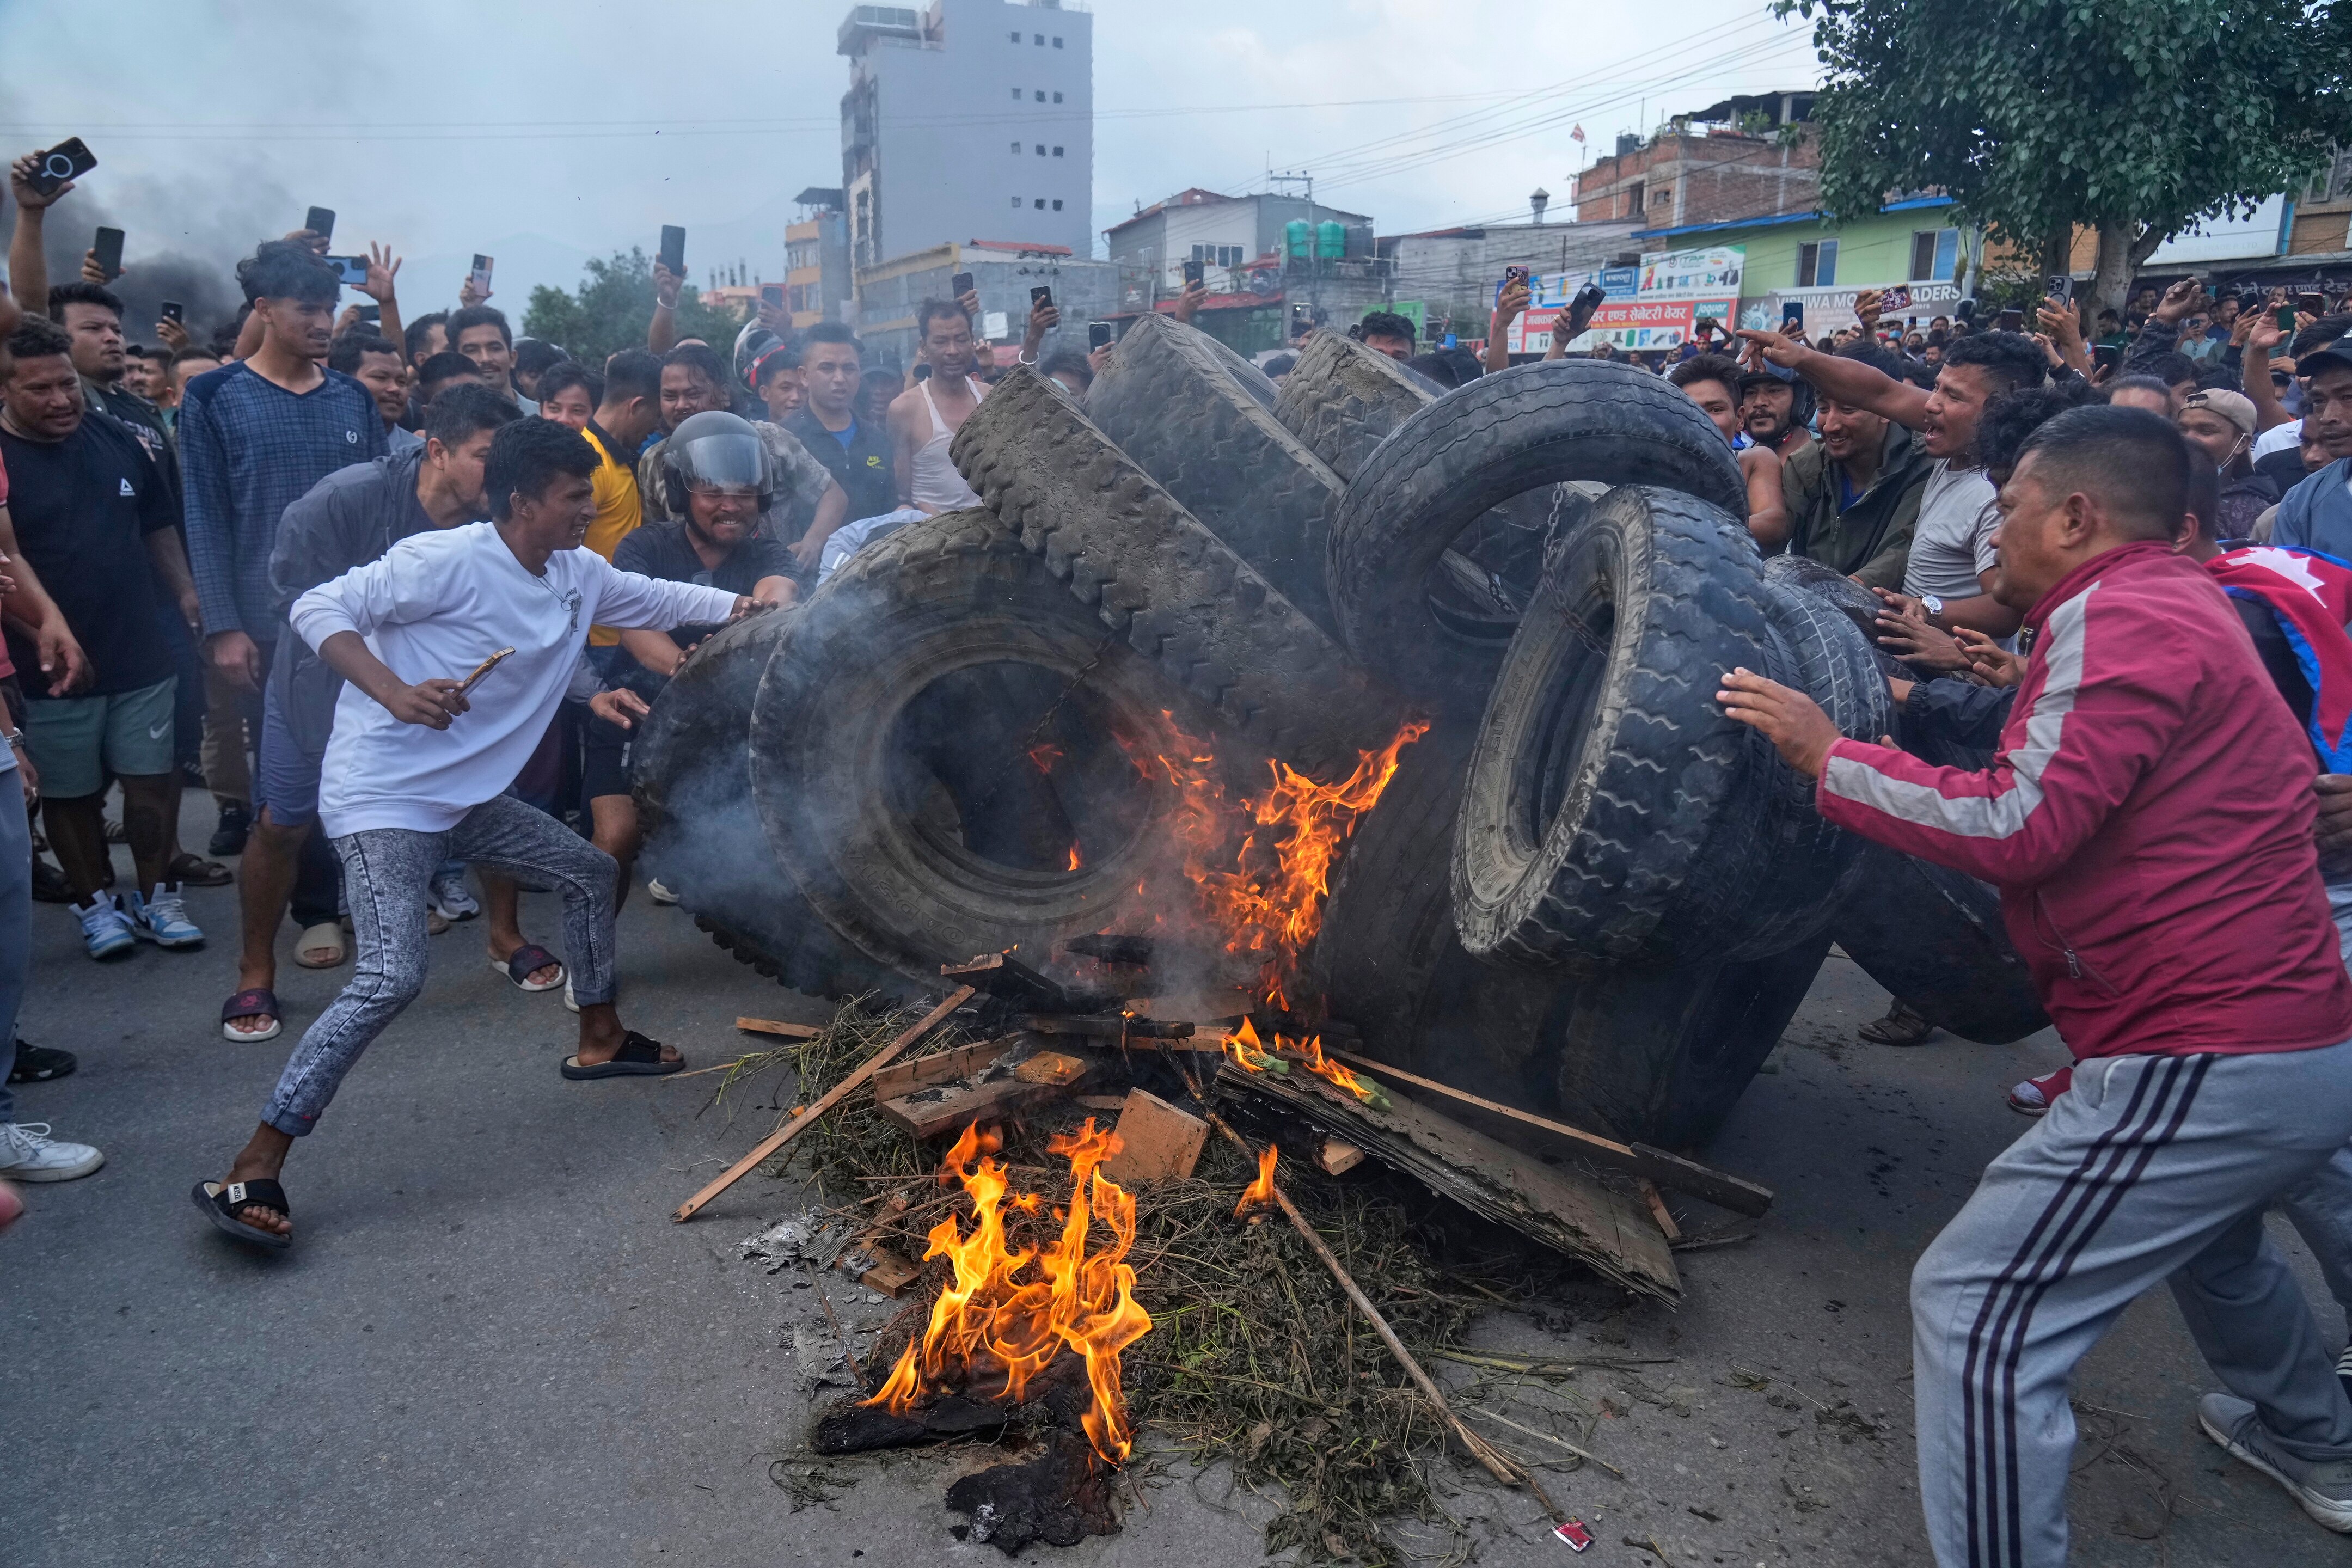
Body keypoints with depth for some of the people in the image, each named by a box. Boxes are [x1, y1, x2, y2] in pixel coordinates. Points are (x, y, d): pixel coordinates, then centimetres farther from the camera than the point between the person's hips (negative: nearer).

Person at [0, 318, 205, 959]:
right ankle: (94, 903, 26)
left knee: (150, 786, 8)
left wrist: (186, 593, 8)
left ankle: (157, 896, 23)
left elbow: (158, 524, 16)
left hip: (141, 655, 3)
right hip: (52, 668, -3)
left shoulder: (117, 439, 4)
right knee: (70, 795, 10)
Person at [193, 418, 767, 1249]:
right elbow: (319, 610, -21)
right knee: (392, 976, -22)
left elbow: (661, 599, 19)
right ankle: (251, 1172, -13)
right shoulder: (446, 560, -20)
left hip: (470, 797, 9)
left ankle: (600, 1039, 41)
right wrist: (395, 694, -35)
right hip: (385, 796, -9)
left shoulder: (580, 575, 4)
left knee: (589, 871, 20)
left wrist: (752, 605, 13)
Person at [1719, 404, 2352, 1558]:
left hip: (2203, 1065, -11)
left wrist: (1826, 756, -15)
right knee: (2207, 1237, 38)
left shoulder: (2115, 612, -15)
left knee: (1977, 1312, -10)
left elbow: (2020, 826, -24)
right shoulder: (2176, 605, 16)